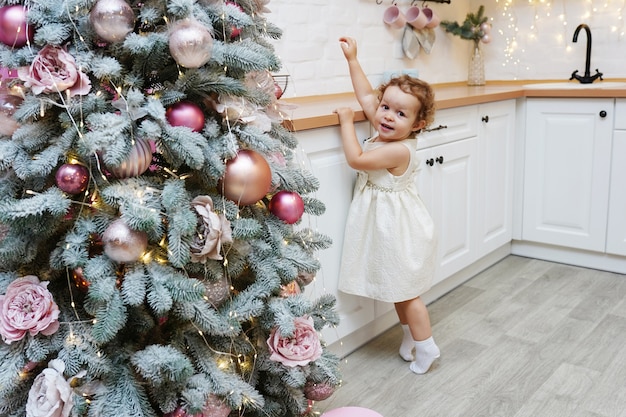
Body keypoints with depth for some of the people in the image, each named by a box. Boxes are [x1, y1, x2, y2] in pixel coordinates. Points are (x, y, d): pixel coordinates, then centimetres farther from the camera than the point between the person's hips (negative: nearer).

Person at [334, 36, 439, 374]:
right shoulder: (386, 133, -1)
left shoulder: (399, 150, -26)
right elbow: (366, 96, 10)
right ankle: (411, 337, 37)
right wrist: (352, 59, 10)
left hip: (400, 230, -9)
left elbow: (355, 159, -27)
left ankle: (426, 347, 18)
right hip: (391, 228, 9)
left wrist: (347, 122, -16)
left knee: (406, 292, 4)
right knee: (399, 290, 21)